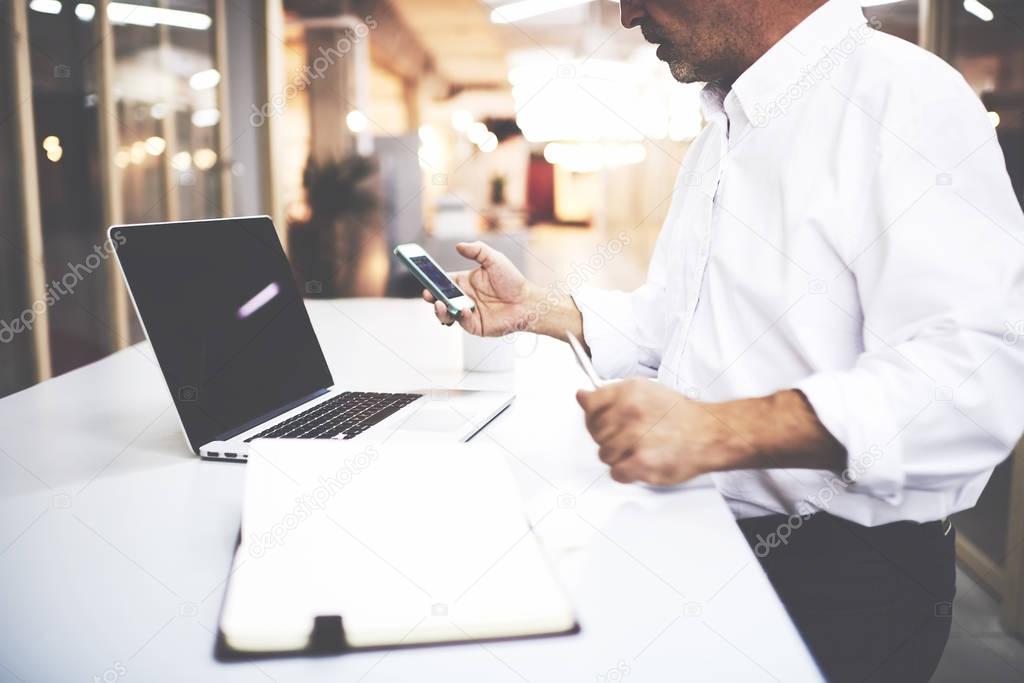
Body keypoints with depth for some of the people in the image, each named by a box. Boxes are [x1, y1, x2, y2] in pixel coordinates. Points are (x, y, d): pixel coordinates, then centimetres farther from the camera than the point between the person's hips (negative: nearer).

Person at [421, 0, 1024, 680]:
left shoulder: (905, 97, -17)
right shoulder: (721, 134, 13)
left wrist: (719, 431, -38)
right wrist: (534, 307, 8)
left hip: (842, 578, -8)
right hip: (710, 547, 8)